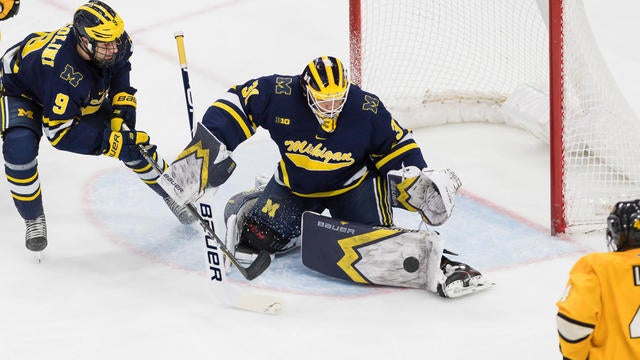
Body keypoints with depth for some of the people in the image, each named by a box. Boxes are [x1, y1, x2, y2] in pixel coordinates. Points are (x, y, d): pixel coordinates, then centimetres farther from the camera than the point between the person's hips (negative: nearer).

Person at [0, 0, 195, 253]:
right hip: (22, 89, -6)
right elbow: (59, 131, -38)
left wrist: (122, 104, -13)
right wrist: (111, 143, -41)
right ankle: (33, 219, -9)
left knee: (131, 139, -3)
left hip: (84, 96, 6)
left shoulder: (112, 42, -27)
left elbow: (119, 65, 0)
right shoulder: (63, 72, -46)